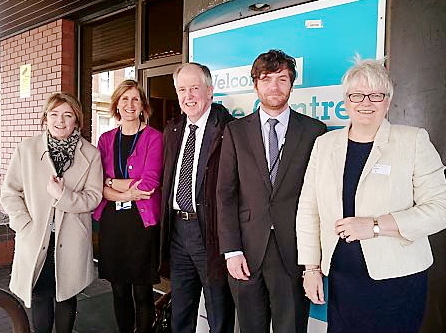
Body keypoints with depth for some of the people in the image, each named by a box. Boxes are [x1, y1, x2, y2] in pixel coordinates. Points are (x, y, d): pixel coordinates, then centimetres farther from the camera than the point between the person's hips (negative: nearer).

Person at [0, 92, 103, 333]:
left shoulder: (90, 154, -1)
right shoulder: (26, 149, 0)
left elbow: (93, 197, -4)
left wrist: (63, 195, -19)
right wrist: (26, 225, -7)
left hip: (71, 241, 0)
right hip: (35, 239, 0)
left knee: (67, 295, 14)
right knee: (40, 295, 11)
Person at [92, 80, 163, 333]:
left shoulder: (154, 138, -2)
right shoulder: (106, 139, 11)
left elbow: (149, 184, -13)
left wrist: (111, 182, -5)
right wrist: (124, 194, -13)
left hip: (142, 219, -4)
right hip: (111, 220, 4)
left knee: (142, 291, 5)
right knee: (119, 289, 14)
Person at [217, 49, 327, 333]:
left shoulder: (314, 131, 3)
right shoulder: (236, 131, 5)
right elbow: (226, 193, 1)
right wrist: (231, 250, -5)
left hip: (294, 252, -1)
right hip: (247, 251, 1)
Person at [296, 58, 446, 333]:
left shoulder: (414, 141, -3)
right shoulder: (325, 144, 5)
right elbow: (308, 210, 5)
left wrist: (375, 225, -18)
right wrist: (311, 268, 3)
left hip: (398, 279, -2)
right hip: (341, 277, 3)